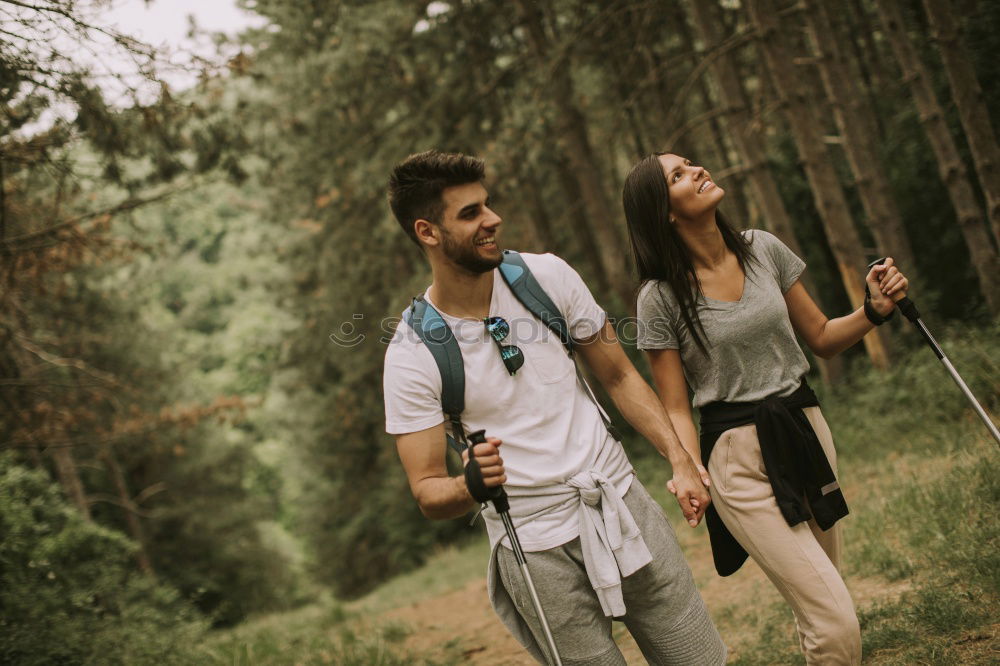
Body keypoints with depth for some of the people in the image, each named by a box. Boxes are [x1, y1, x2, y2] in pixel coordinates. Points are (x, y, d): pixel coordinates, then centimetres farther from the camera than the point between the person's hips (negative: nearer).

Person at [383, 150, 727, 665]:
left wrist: (681, 460, -2)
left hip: (622, 503, 3)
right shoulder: (412, 355, -11)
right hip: (536, 545, -3)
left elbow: (619, 376, 7)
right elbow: (428, 492, -8)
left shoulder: (547, 276, -2)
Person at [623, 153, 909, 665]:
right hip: (739, 457, -5)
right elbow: (676, 409, -6)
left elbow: (821, 338, 12)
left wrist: (875, 309, -6)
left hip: (807, 432, 5)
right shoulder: (659, 298, -9)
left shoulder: (763, 249, 4)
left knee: (817, 614, 15)